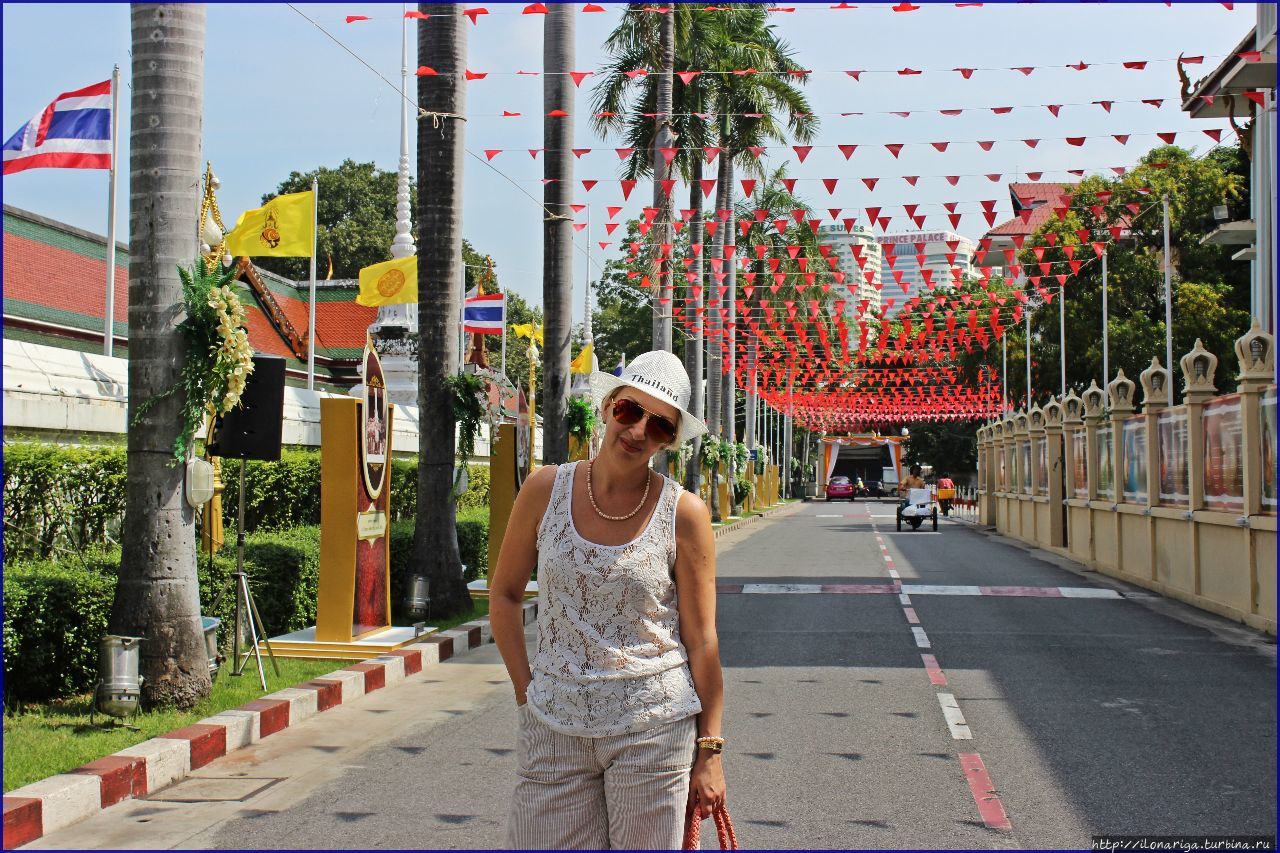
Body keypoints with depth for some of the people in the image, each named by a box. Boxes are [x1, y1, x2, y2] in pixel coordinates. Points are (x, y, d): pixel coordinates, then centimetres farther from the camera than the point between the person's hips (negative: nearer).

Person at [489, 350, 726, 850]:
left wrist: (709, 752, -2)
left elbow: (702, 640, -2)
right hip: (554, 729, 2)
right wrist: (525, 690, 4)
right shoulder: (547, 490, 0)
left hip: (653, 731, -2)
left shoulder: (684, 514, -5)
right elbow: (504, 594, 11)